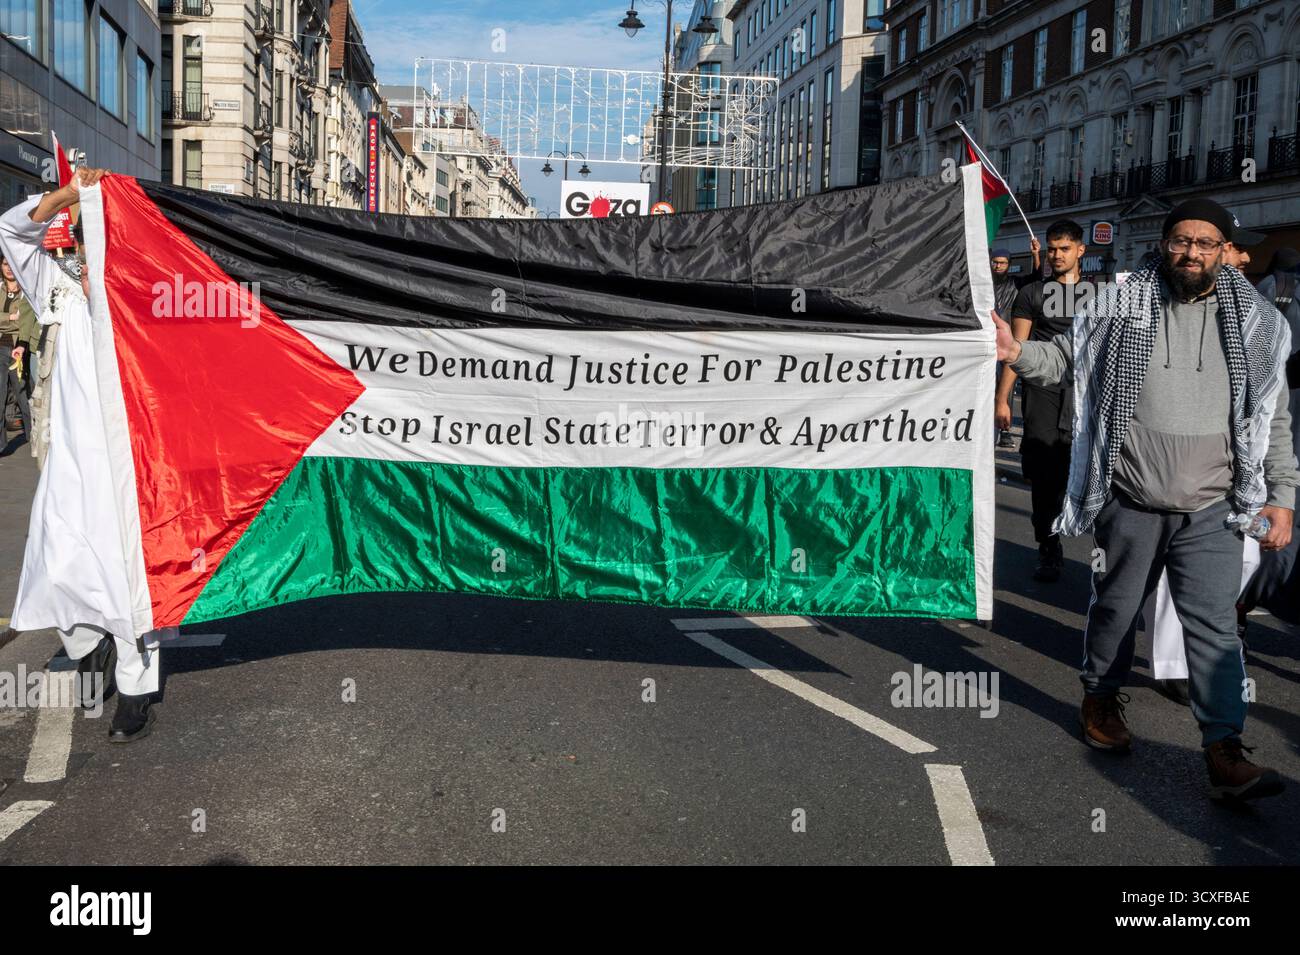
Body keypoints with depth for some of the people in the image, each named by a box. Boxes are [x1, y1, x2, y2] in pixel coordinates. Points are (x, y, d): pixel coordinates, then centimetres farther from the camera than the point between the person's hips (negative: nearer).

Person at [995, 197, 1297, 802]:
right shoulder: (1121, 306, 1)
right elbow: (1064, 357, 5)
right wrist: (1017, 352, -17)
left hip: (1211, 510, 0)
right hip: (1130, 502, 0)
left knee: (1214, 624, -5)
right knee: (1115, 607, 14)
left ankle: (1224, 752, -2)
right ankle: (1101, 698, 37)